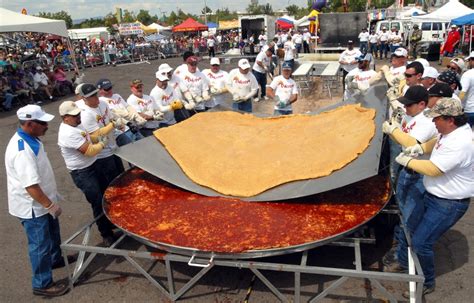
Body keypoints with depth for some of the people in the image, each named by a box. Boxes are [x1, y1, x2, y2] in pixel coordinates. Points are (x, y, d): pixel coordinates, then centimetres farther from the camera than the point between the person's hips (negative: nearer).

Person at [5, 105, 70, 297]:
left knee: (52, 233, 28)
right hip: (32, 207, -9)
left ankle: (55, 259, 52)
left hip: (42, 201, 9)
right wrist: (50, 205, -24)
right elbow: (30, 186, -32)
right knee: (40, 245, 6)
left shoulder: (30, 139, 0)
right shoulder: (22, 151, -32)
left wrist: (50, 202, 20)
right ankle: (42, 284, 23)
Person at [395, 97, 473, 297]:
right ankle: (404, 261, 43)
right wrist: (421, 148, -2)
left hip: (448, 204, -10)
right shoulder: (450, 130, -2)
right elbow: (437, 142, 19)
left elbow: (433, 170, -30)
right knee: (412, 228, 21)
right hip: (433, 195, 10)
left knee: (421, 242, -5)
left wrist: (407, 161, -16)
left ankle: (427, 282, 18)